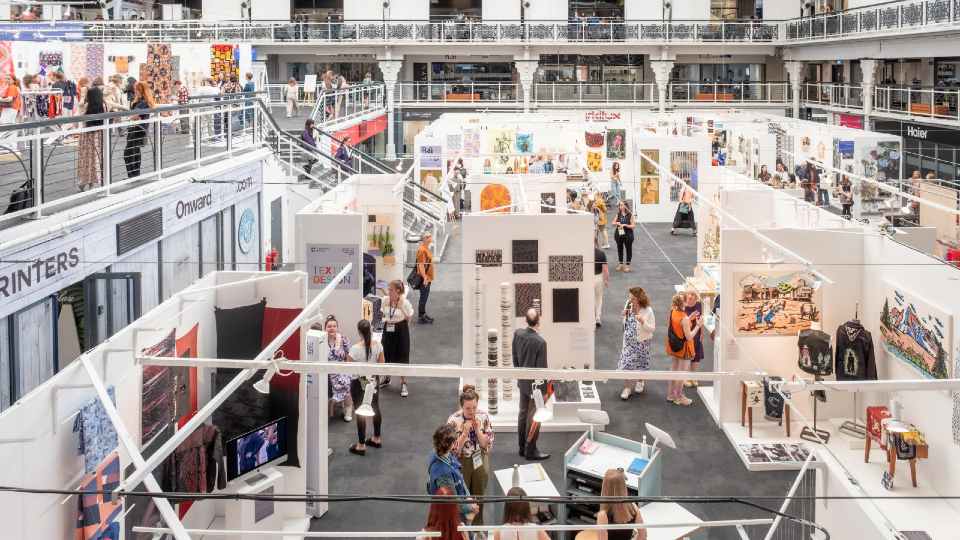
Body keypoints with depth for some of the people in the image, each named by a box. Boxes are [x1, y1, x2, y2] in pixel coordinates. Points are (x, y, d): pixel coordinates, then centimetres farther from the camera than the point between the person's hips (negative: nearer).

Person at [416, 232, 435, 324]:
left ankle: (423, 314, 26)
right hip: (424, 278, -10)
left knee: (425, 296, 16)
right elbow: (421, 265, -22)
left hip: (428, 277, 10)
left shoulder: (427, 249, 12)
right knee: (423, 297, -3)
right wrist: (424, 277, -25)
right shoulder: (421, 250, -19)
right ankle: (421, 317, 3)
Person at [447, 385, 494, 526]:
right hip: (461, 463, -3)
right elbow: (453, 449, -18)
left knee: (479, 497, 19)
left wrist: (477, 429, -25)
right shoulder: (454, 420, -20)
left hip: (480, 462, 3)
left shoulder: (484, 417, -13)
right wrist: (465, 432, -31)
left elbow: (487, 444, -10)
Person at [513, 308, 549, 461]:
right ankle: (530, 451, 15)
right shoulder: (540, 342, -28)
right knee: (534, 417, 6)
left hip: (522, 381, 7)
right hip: (535, 384, -7)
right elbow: (541, 368, -21)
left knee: (523, 413, 18)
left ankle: (522, 448, 30)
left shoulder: (518, 333, -8)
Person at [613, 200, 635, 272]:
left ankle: (627, 265, 14)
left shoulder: (630, 215, -9)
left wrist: (625, 225, -20)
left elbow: (633, 226, -11)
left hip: (628, 235, -4)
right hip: (619, 234, 4)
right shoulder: (618, 214, 3)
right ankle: (620, 264, 26)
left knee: (628, 249, 4)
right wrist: (616, 223, -12)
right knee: (619, 249, 13)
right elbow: (613, 223, 10)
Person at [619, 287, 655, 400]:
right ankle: (627, 387, 9)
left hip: (642, 341, -3)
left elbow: (652, 328, -15)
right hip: (629, 340, 3)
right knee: (627, 363, 0)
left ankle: (640, 382, 40)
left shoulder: (647, 311, -18)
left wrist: (643, 322, -31)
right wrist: (625, 316, -12)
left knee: (640, 363, 13)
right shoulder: (628, 306, -5)